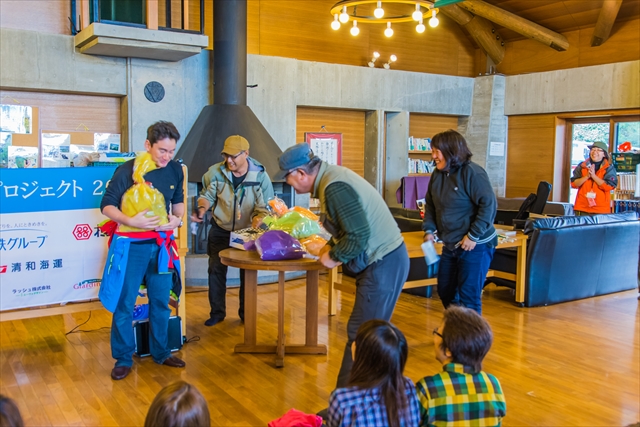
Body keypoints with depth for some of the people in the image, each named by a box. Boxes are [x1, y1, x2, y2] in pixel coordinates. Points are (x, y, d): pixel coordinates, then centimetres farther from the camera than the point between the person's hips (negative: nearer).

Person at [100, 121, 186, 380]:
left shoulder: (176, 170, 0)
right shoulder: (128, 170, -14)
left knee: (161, 302, 13)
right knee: (124, 303, 3)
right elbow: (107, 205, -10)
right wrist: (130, 221, -27)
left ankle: (161, 353, 29)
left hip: (161, 244, 4)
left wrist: (178, 219, -6)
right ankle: (123, 359, 17)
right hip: (131, 245, -4)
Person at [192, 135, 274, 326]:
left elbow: (264, 209, -13)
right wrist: (202, 208, -20)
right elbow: (207, 195, 2)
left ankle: (246, 313, 22)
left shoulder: (260, 176, -16)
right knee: (216, 270, 3)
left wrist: (255, 226, -31)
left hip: (247, 232, -1)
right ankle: (217, 312, 18)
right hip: (220, 230, 1)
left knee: (248, 273, 6)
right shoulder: (216, 172, -13)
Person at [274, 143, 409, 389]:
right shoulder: (332, 176, 9)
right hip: (382, 260, 10)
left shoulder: (335, 187, -21)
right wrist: (330, 247, 8)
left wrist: (333, 257, -10)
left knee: (360, 336, -4)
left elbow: (359, 234, -25)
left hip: (384, 264, -10)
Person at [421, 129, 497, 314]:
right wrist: (429, 229, 2)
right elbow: (430, 204, 15)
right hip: (450, 245, 8)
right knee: (445, 291, 17)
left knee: (468, 297, -4)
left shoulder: (472, 173, -18)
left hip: (475, 246, -8)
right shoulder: (438, 174, 5)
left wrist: (474, 236, -23)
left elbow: (489, 204, -22)